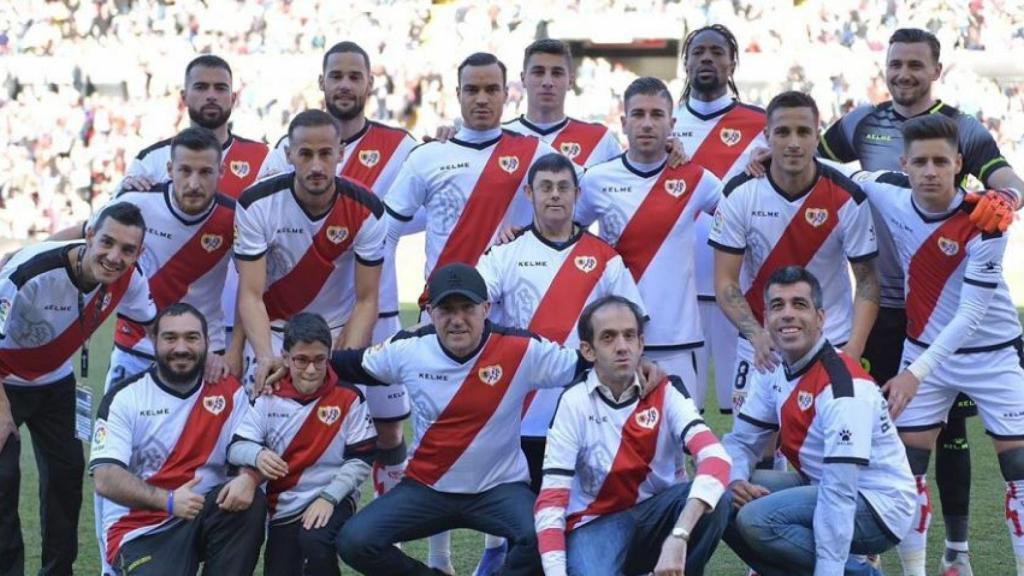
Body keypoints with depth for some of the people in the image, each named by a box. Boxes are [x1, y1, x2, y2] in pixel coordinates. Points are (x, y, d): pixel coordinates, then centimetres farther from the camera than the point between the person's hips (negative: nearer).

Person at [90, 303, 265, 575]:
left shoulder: (228, 391, 4)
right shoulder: (125, 397, -6)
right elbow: (105, 478, -15)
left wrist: (248, 477, -30)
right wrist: (169, 501, -31)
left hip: (206, 516, 3)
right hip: (142, 530, -3)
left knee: (250, 501, -27)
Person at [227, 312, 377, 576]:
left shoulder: (348, 398, -7)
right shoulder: (270, 397, -1)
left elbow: (361, 460, -6)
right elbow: (235, 447, -4)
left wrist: (328, 497, -18)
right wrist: (257, 456, -28)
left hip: (333, 500, -4)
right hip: (284, 507, 4)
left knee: (314, 542, -34)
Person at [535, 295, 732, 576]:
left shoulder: (665, 392, -9)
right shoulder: (574, 403, -13)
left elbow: (715, 458, -26)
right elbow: (551, 499, -17)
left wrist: (678, 537, -42)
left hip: (654, 518, 2)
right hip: (595, 524, -2)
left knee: (714, 499, -28)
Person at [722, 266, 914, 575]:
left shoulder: (843, 386, -23)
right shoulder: (779, 375, 3)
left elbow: (840, 494, -28)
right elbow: (740, 440, 11)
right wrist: (736, 481, -13)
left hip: (879, 508, -9)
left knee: (757, 518, -27)